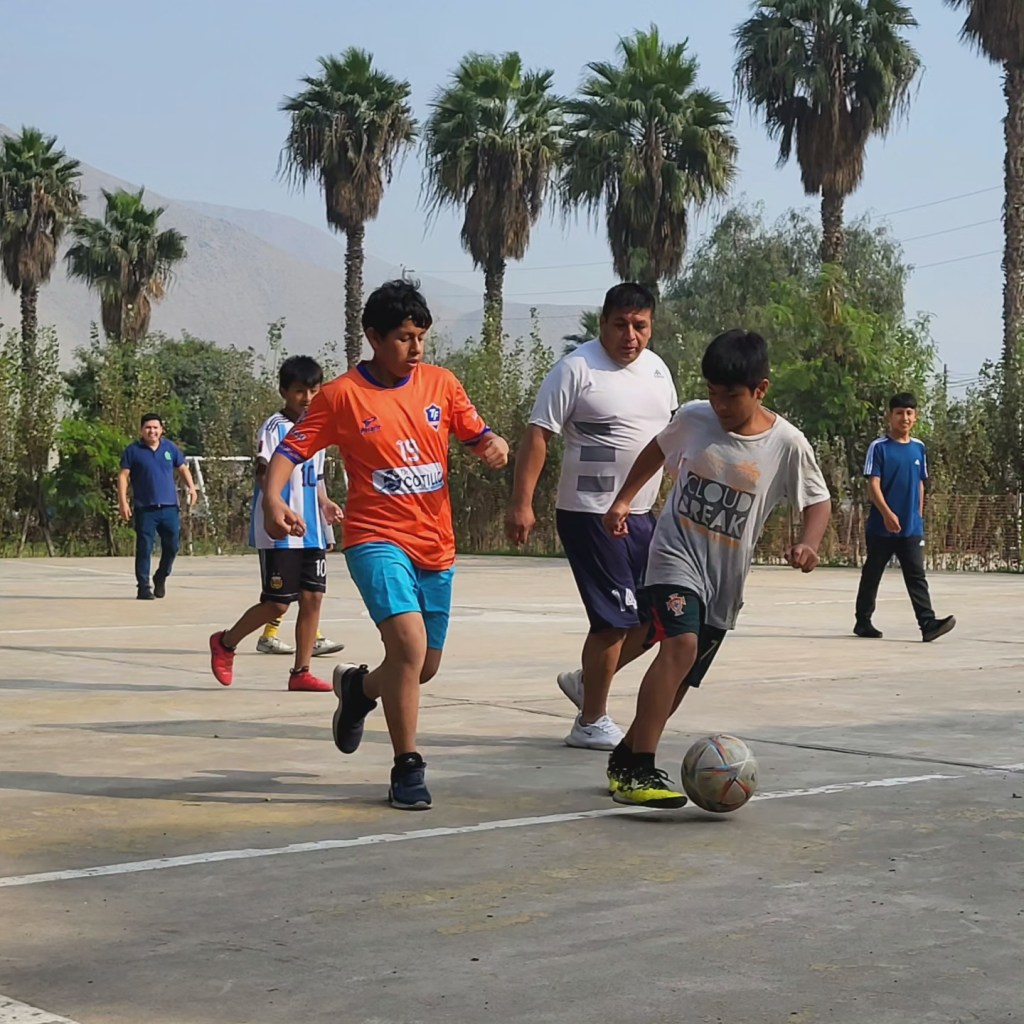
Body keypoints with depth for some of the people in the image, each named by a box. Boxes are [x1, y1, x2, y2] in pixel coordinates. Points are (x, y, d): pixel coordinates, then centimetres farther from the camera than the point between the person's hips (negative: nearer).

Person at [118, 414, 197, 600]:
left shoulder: (170, 448, 9)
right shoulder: (133, 451, 0)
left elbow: (183, 468, 19)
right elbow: (123, 476, -1)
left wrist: (191, 487, 3)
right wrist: (123, 502, -10)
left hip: (170, 507, 3)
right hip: (145, 508, -3)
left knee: (172, 545, 7)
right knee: (144, 548, -3)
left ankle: (161, 578, 29)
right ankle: (143, 587, 4)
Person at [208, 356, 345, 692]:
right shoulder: (275, 428, -9)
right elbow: (264, 471, -20)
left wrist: (325, 503, 10)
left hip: (312, 533, 7)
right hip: (279, 534, -7)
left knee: (312, 597, 2)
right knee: (277, 603, -3)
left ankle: (301, 672, 10)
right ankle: (225, 643, 20)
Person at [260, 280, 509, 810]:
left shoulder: (441, 383, 5)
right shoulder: (342, 395, -6)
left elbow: (476, 434, 12)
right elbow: (290, 450, -4)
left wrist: (493, 445, -12)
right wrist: (273, 498, -22)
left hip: (435, 547, 5)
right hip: (377, 538, -5)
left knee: (425, 666, 14)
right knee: (409, 642, -24)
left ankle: (358, 686, 47)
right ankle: (407, 768, -10)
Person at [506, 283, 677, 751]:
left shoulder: (656, 369, 11)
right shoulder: (576, 369, -11)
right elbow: (537, 435, -13)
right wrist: (521, 504, -20)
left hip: (641, 515, 8)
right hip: (590, 514, -8)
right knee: (615, 618, -6)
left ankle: (586, 681, 25)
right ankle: (591, 723, 10)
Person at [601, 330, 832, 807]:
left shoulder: (786, 444, -7)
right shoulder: (693, 418, -3)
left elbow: (818, 500, 2)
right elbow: (657, 450, 17)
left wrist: (808, 543, -16)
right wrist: (623, 500, 12)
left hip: (725, 578, 3)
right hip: (675, 554, -2)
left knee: (680, 681, 9)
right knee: (680, 644, -27)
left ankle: (625, 757, 30)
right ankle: (639, 769, -29)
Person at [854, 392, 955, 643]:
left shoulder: (919, 448, 9)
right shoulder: (879, 447, -6)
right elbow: (873, 484, -12)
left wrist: (919, 516, 15)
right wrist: (887, 513, -23)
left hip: (912, 528, 4)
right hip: (881, 527, -4)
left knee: (917, 576, -4)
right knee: (872, 575, 7)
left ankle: (928, 624, -13)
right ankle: (862, 621, 19)